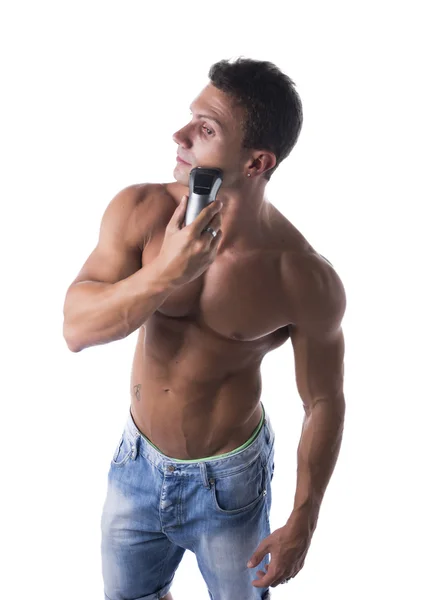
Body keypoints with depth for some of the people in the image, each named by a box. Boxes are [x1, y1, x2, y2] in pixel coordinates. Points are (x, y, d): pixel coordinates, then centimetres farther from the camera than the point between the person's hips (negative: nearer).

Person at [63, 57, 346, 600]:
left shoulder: (307, 282, -25)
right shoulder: (139, 212, -19)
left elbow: (324, 403, -12)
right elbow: (76, 327, -21)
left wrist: (302, 525, -6)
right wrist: (167, 272, -38)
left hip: (229, 482, -3)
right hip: (136, 463, 3)